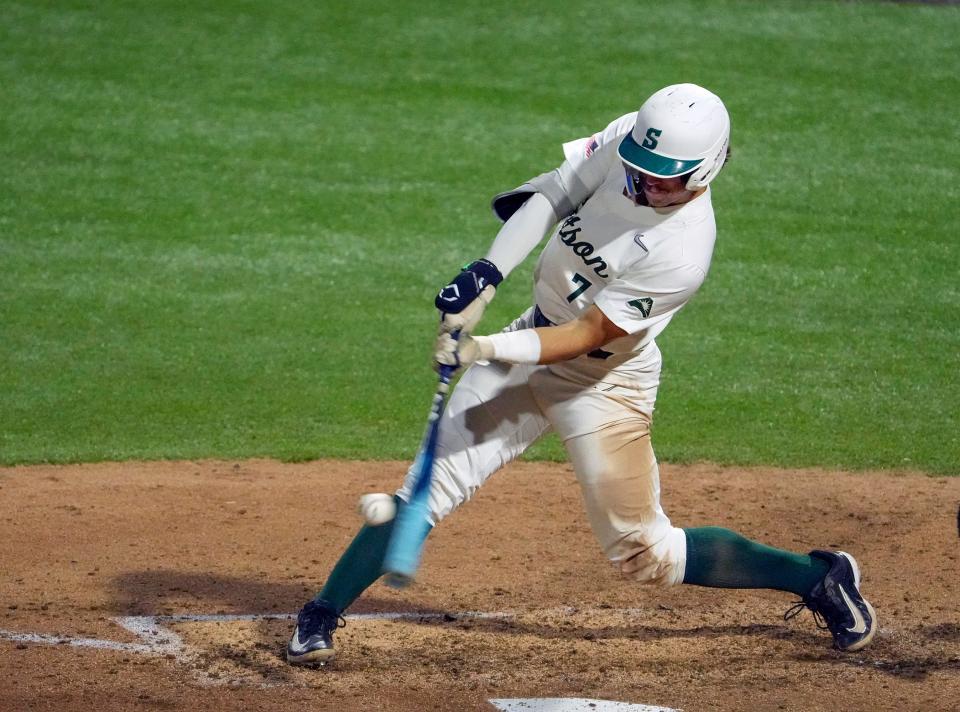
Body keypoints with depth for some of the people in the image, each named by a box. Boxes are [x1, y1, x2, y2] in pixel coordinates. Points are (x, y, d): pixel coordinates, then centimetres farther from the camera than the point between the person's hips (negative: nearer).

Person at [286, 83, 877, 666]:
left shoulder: (683, 250, -29)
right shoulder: (627, 139, -12)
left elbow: (588, 335, -27)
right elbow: (554, 192, 1)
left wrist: (485, 349, -35)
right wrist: (487, 275, -11)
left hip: (603, 380, -6)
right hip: (534, 339, 6)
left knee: (644, 554, 1)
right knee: (430, 489, -3)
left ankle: (820, 577, 16)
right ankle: (320, 617, 4)